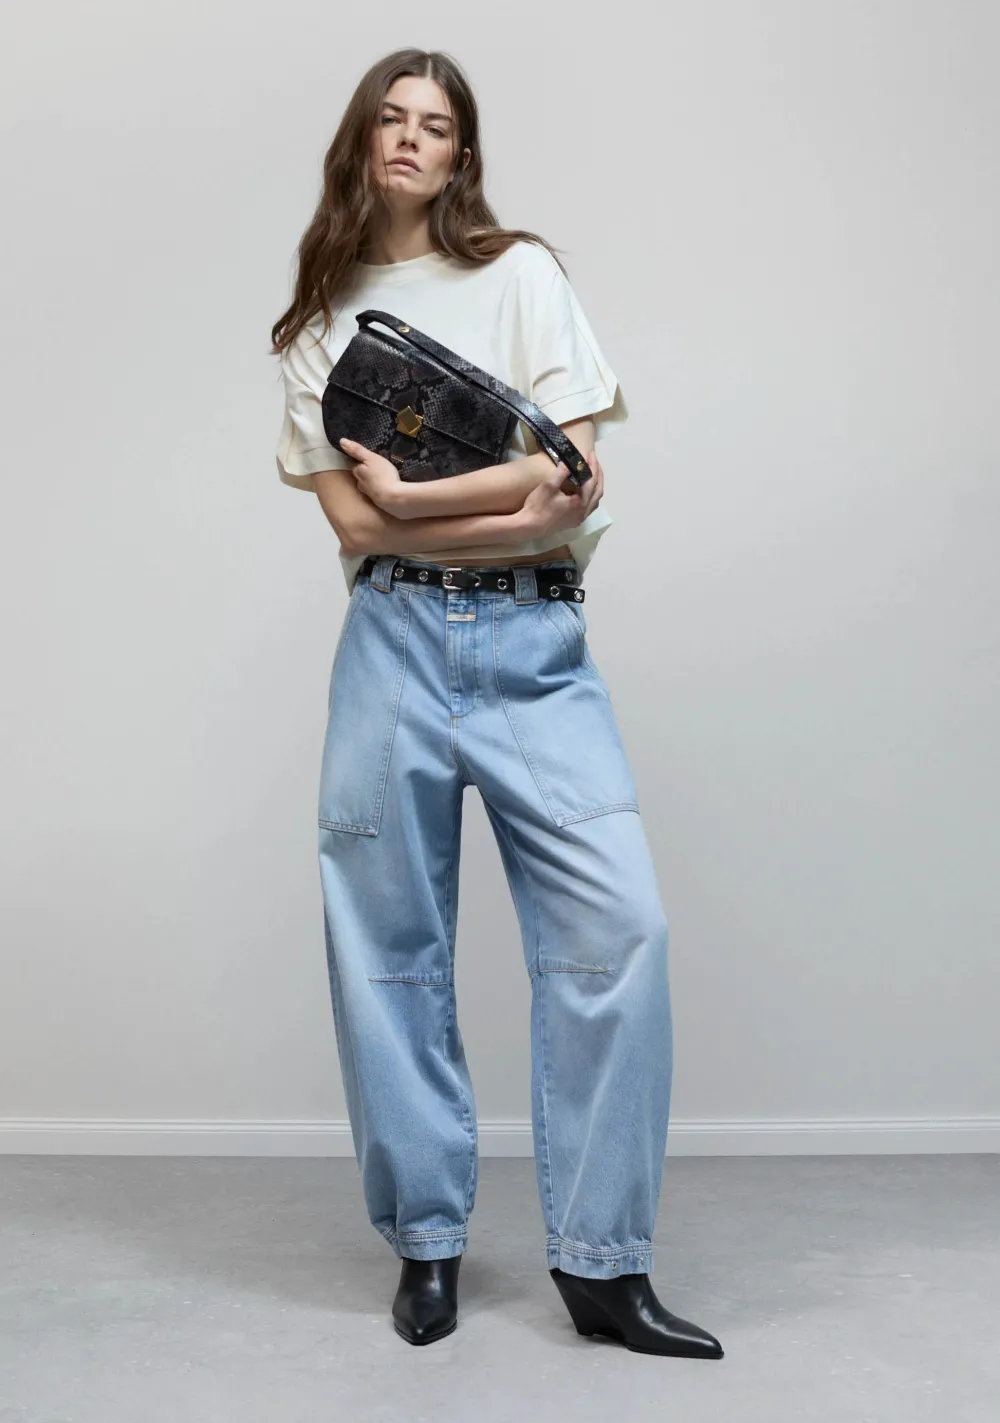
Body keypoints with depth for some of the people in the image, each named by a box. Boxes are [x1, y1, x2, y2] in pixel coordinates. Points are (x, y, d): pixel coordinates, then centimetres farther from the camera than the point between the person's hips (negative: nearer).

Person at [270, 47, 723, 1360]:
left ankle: (601, 1263, 1)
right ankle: (427, 1241, 18)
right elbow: (351, 520, 0)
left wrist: (406, 493, -8)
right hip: (397, 641, 1)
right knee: (391, 948, 2)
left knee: (620, 924, -11)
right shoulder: (320, 324, 14)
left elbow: (579, 477, -3)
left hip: (538, 646, -1)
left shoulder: (521, 275, 9)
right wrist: (514, 506, -10)